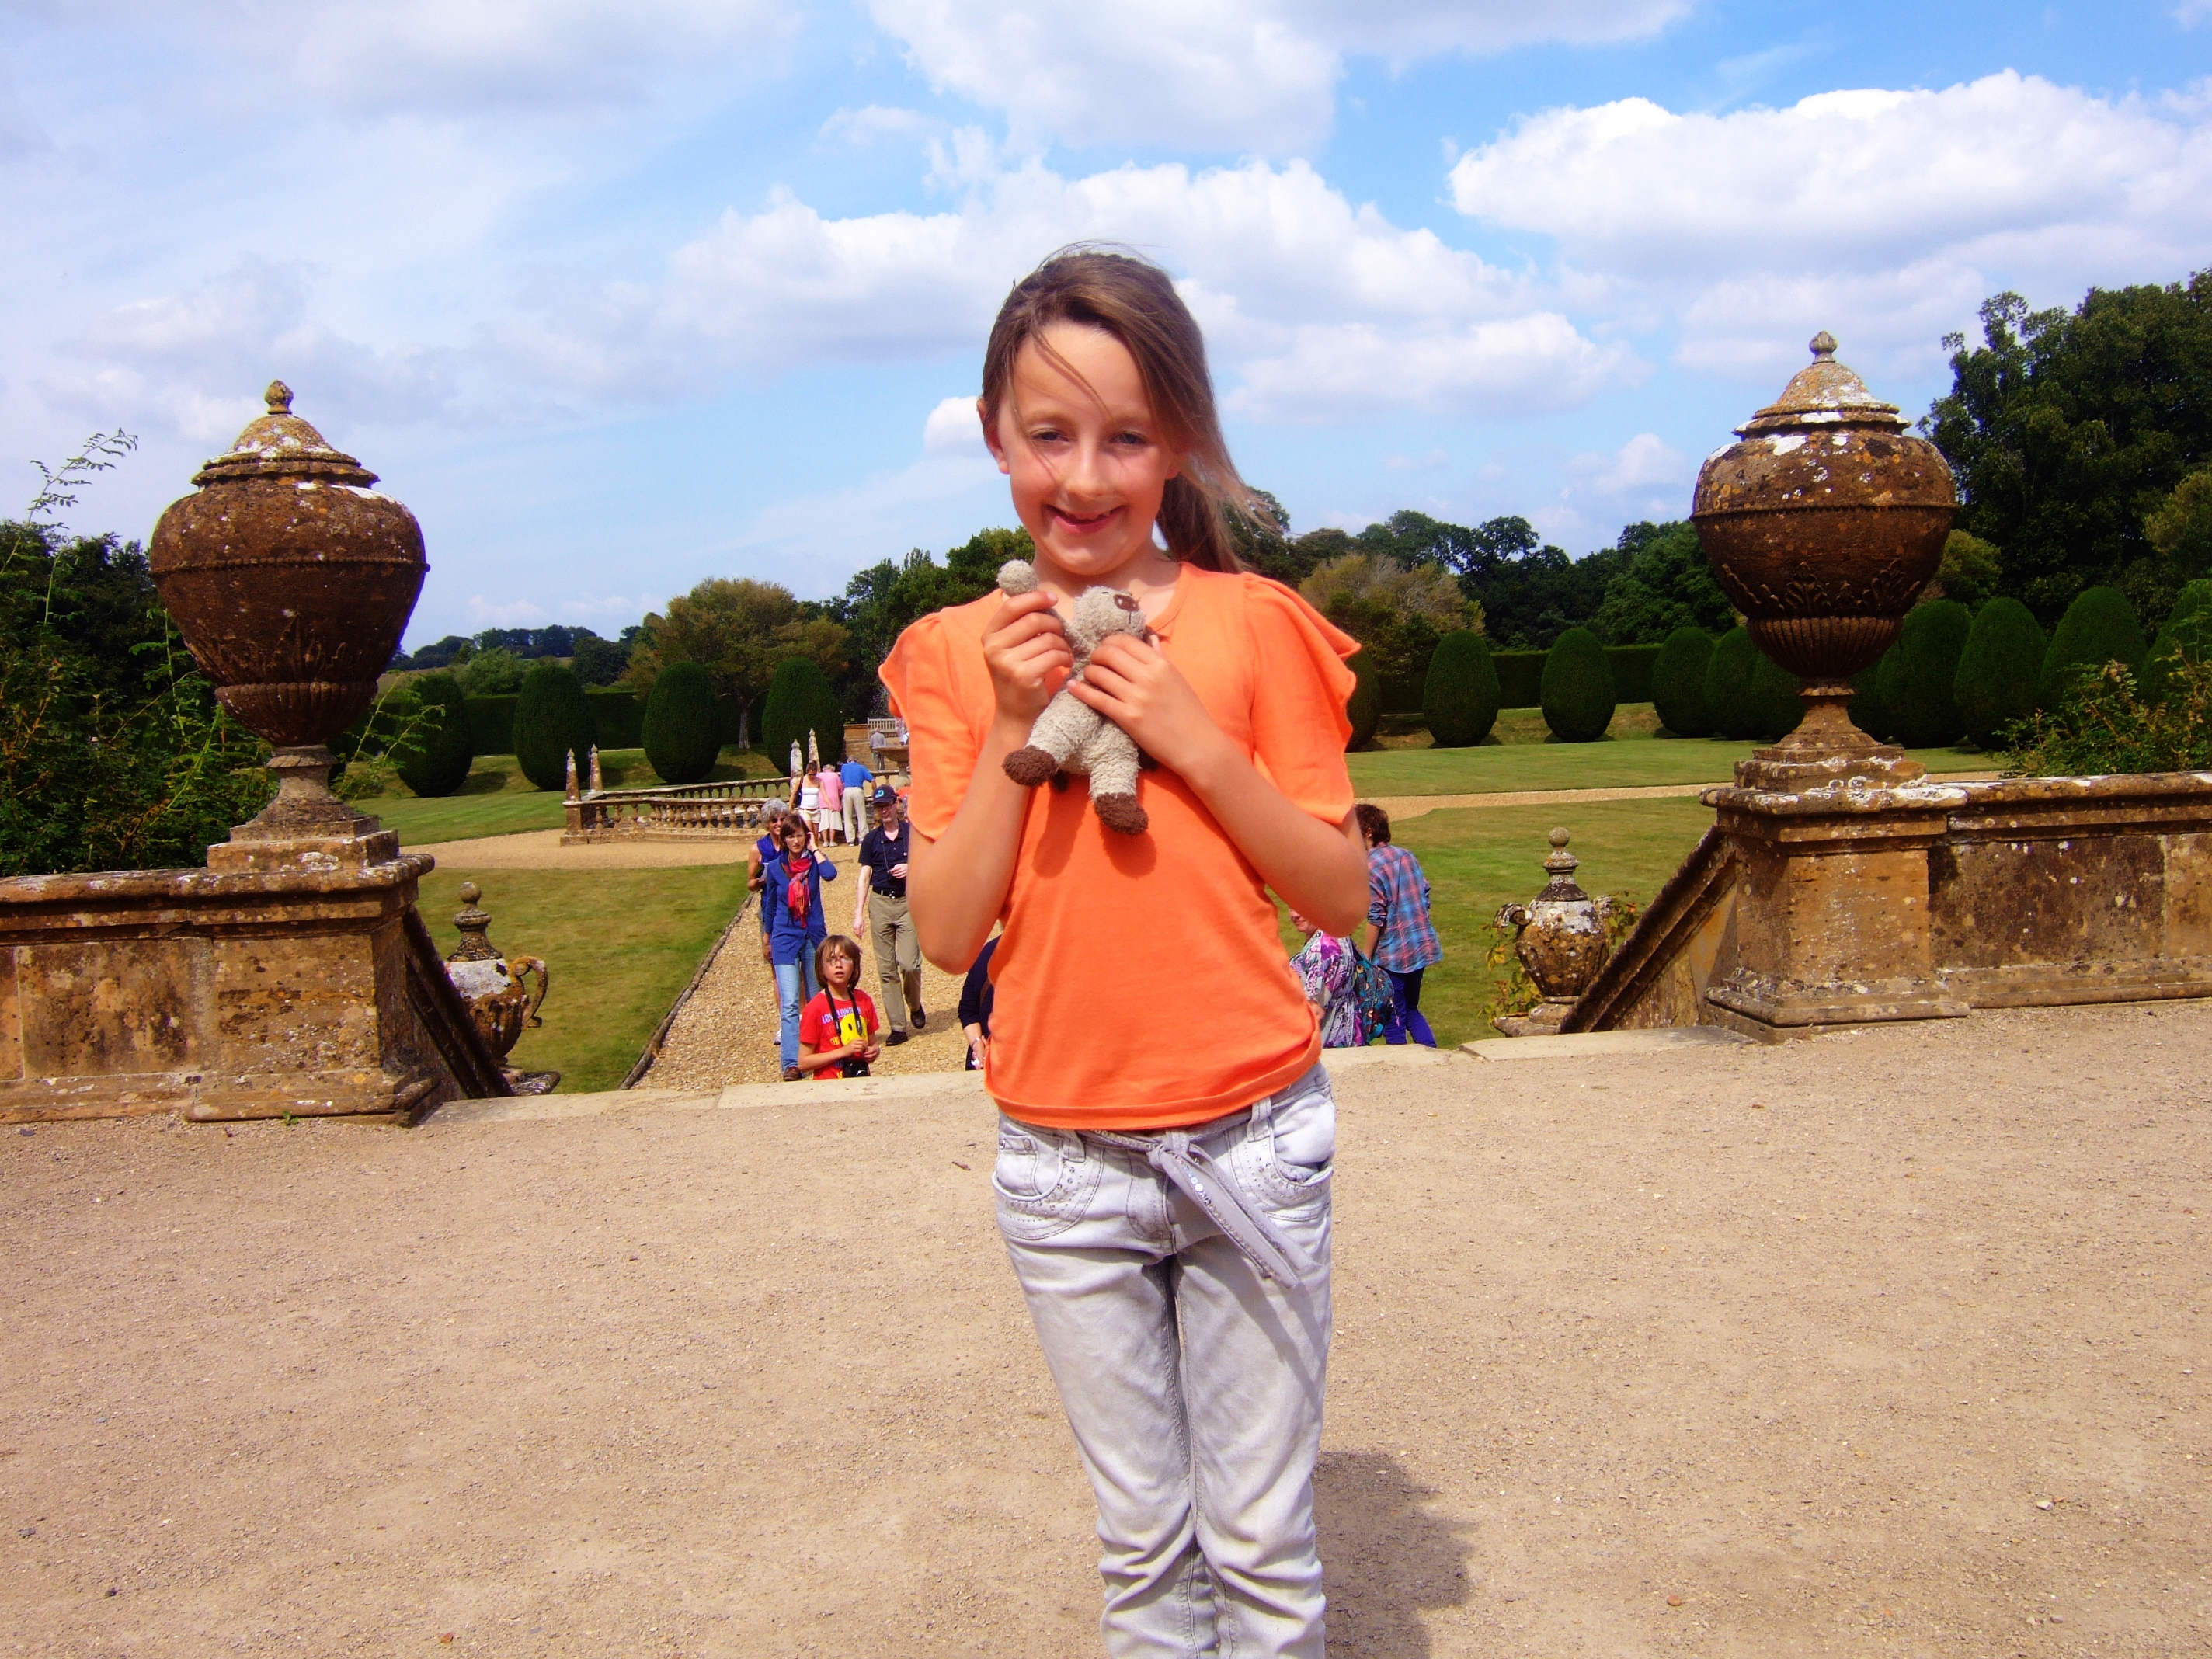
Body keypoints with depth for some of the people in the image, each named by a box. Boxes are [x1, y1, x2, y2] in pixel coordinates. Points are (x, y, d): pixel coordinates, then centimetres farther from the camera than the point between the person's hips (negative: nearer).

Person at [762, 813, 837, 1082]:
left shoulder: (813, 861, -1)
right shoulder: (775, 867, 0)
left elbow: (831, 874, -25)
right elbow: (771, 905, 13)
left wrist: (814, 848, -14)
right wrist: (768, 939, 19)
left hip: (814, 938, 1)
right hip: (786, 939, -1)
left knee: (817, 1001, 12)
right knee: (789, 1004, -12)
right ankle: (792, 1064, -18)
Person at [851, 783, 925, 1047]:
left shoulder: (912, 833, 0)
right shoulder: (872, 839, 6)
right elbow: (864, 877, 6)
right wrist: (859, 913, 0)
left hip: (907, 902, -2)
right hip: (880, 904, 2)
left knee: (909, 963, -13)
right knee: (886, 969, 2)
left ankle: (915, 1006, 18)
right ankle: (898, 1027, 8)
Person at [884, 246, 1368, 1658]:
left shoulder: (1252, 624, -5)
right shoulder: (962, 652, 1)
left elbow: (1343, 896, -5)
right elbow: (948, 932, -4)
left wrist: (1192, 739, -16)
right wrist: (1015, 732, -14)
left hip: (1250, 1138, -1)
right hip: (1060, 1162, 2)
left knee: (1262, 1539, 12)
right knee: (1142, 1537, 17)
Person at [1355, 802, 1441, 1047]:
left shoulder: (1370, 867, -15)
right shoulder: (1408, 856, 6)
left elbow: (1375, 920, -16)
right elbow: (1425, 900, 12)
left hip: (1392, 955, -7)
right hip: (1422, 947, 7)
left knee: (1393, 1021, 5)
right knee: (1412, 1010, 21)